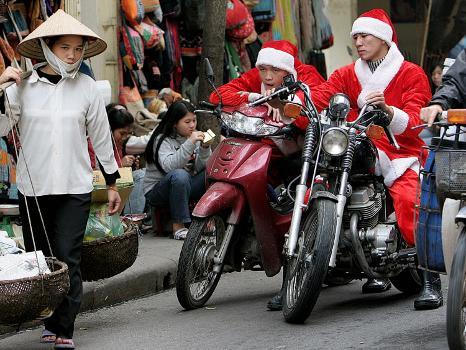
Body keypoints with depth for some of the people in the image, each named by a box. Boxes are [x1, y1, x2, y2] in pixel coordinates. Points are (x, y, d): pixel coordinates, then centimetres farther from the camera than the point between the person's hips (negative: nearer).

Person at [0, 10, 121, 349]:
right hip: (33, 187, 1)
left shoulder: (87, 87, 2)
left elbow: (101, 136, 10)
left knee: (67, 259, -9)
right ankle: (52, 320, 23)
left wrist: (112, 183, 14)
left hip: (75, 188, -1)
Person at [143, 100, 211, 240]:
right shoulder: (162, 139, -12)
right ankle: (178, 227, -31)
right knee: (179, 175, -37)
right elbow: (168, 166, -30)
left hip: (184, 187, 6)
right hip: (156, 190, -6)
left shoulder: (193, 137, 7)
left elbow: (201, 168, -1)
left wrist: (205, 148, -17)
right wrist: (190, 143, -34)